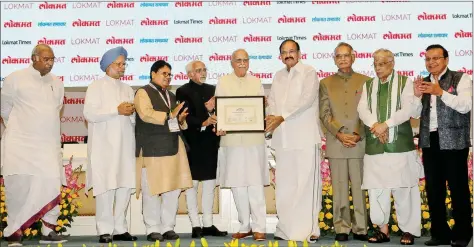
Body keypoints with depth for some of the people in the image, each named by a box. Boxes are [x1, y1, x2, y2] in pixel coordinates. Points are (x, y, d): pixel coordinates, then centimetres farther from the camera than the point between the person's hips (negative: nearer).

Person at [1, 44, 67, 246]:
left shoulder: (57, 84, 10)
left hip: (49, 144, 3)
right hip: (20, 143, -3)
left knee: (51, 184, -5)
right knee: (19, 185, -3)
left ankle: (48, 231, 4)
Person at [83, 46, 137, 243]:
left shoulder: (128, 89, 18)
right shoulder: (96, 86, 2)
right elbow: (89, 114, -11)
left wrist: (131, 112, -5)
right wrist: (117, 110, -13)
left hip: (125, 144, 5)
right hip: (104, 145, -5)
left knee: (125, 185, 3)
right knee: (106, 186, -6)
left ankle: (120, 228, 12)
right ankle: (105, 230, 1)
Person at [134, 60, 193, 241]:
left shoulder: (171, 96, 23)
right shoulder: (144, 92, 0)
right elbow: (146, 114, -16)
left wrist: (181, 119, 9)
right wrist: (170, 115, -15)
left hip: (173, 147, 7)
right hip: (152, 148, -7)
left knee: (174, 189, 5)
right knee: (152, 190, -3)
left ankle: (168, 227, 15)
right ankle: (153, 229, 7)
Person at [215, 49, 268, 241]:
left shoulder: (256, 82, 12)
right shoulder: (223, 82, 8)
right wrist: (218, 127, -13)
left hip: (254, 139, 0)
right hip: (232, 139, 0)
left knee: (255, 184, -3)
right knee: (237, 184, 5)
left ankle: (259, 228, 2)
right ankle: (245, 227, 16)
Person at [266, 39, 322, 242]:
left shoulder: (309, 73, 0)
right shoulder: (278, 76, 19)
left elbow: (307, 100, -12)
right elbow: (272, 100, 13)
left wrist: (282, 117, -16)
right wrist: (272, 116, -9)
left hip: (305, 136, -6)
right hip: (282, 137, 6)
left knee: (306, 182, -5)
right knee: (284, 185, 7)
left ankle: (308, 229, 2)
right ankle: (286, 228, 16)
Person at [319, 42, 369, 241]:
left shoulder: (365, 81, 9)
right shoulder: (326, 83, 11)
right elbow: (324, 114, 3)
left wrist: (357, 135, -9)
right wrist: (339, 134, -10)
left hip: (360, 143, 0)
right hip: (335, 143, 1)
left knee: (359, 187, 2)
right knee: (339, 188, 3)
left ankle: (360, 228, 9)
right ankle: (342, 228, 9)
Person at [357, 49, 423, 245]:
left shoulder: (405, 82, 5)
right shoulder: (368, 85, 15)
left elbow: (408, 109, -7)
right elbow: (362, 109, 2)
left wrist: (385, 124, -15)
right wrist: (375, 126, -15)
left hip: (400, 143, -3)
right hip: (375, 145, 3)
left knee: (404, 188, 0)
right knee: (376, 188, 3)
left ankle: (408, 230, 10)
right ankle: (382, 229, 14)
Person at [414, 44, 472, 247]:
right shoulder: (423, 83, 14)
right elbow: (415, 113, 12)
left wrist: (440, 92, -21)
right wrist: (417, 95, -5)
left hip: (454, 142, -5)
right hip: (430, 142, 5)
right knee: (433, 190, 8)